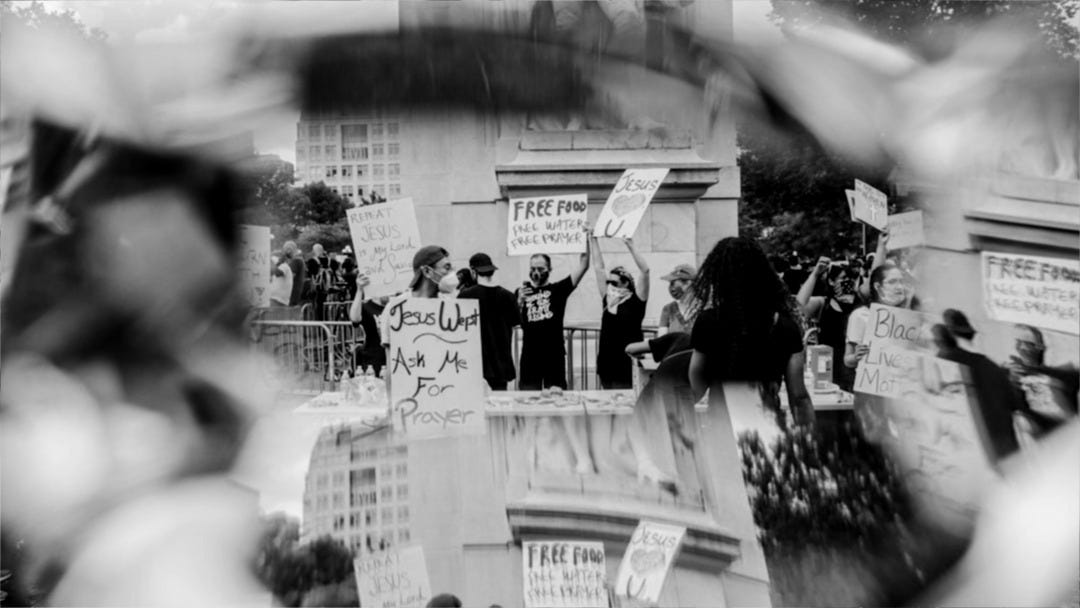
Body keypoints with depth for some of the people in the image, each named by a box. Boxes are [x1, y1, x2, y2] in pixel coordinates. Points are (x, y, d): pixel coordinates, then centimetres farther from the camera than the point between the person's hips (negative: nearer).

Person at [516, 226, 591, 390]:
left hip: (554, 355, -1)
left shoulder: (558, 289, 6)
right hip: (530, 356, 1)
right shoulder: (522, 292, 10)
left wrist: (586, 238, -7)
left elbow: (583, 267, -1)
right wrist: (519, 303, -16)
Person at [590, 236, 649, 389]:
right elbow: (599, 268, 14)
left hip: (628, 365, -6)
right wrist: (594, 241, 13)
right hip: (606, 363, 6)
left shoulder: (635, 302, -4)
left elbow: (645, 270, -14)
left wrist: (630, 247, -19)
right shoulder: (607, 300, 11)